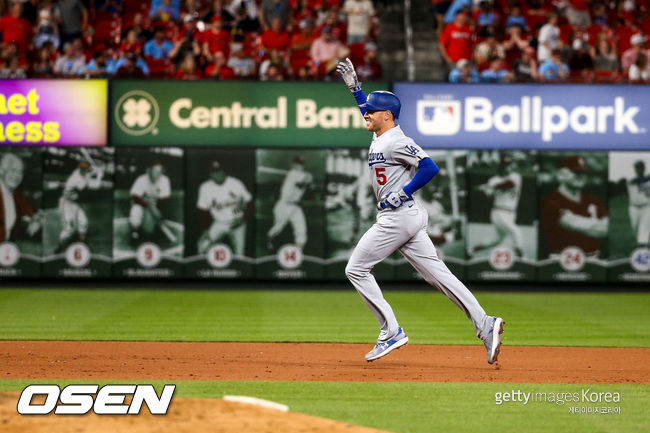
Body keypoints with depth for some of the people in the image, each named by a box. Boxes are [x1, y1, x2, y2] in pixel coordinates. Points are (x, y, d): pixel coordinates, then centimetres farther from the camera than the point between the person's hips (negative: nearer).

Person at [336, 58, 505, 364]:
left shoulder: (397, 142, -14)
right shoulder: (379, 137, 15)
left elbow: (430, 167, -22)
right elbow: (370, 113, 37)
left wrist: (403, 193, -20)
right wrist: (354, 86, 29)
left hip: (397, 217, -10)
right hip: (408, 218, 10)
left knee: (356, 269, -3)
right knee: (437, 273, 3)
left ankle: (391, 331, -4)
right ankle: (485, 326, -4)